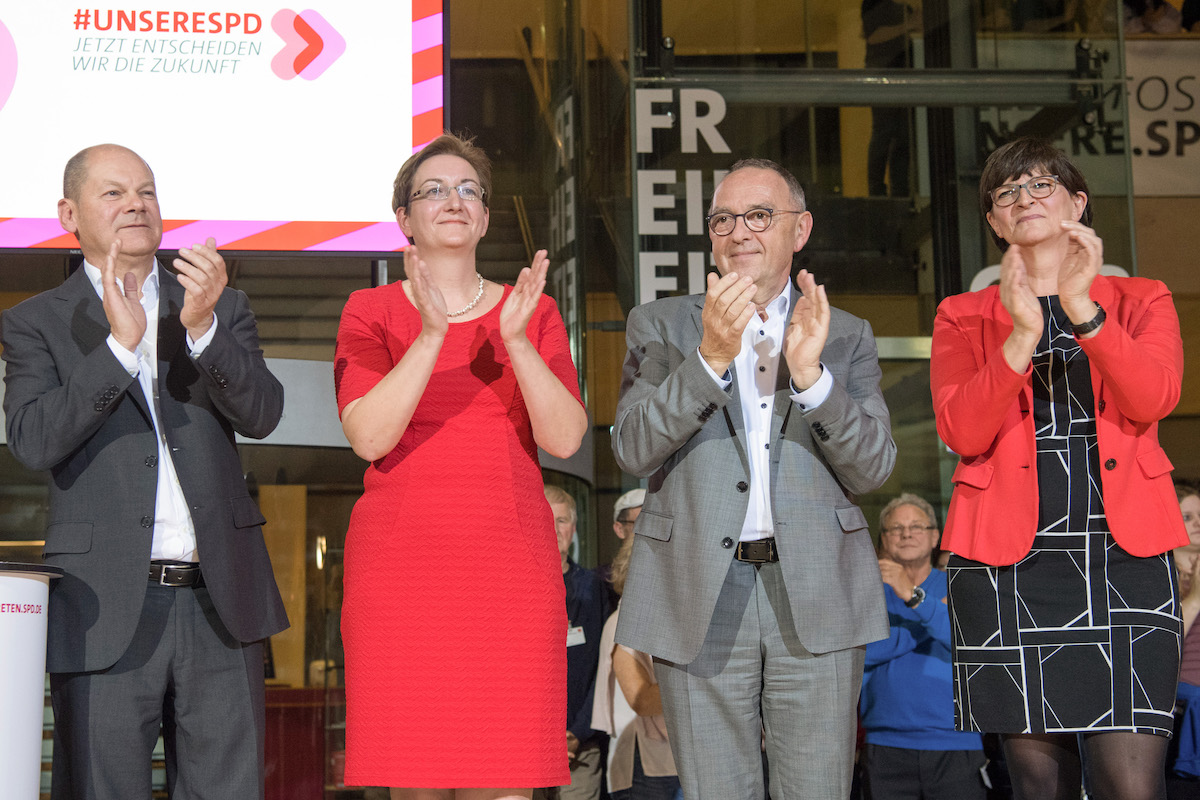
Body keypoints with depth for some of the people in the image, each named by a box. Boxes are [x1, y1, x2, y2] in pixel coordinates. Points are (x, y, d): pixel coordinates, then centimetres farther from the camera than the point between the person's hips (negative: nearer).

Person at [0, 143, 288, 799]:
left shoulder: (222, 307, 13)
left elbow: (260, 414, -2)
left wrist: (202, 326, -17)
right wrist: (120, 344, -18)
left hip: (220, 601, 2)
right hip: (105, 610, -2)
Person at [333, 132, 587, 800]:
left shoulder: (534, 311, 12)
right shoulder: (371, 312, 8)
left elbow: (565, 438, -1)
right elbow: (369, 436, -8)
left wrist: (516, 340, -14)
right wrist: (431, 335, -18)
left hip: (510, 567, 1)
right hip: (402, 564, -1)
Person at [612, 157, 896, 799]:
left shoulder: (846, 336, 12)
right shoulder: (659, 326, 10)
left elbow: (872, 469, 2)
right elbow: (632, 451, -4)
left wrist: (810, 373, -13)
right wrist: (710, 358, -17)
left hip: (817, 599, 1)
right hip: (700, 600, 0)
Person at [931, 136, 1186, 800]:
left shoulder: (1141, 300, 16)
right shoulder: (964, 317, 15)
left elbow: (1153, 398, -5)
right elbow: (962, 432, -2)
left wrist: (1083, 309, -18)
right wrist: (1022, 335, -15)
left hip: (1124, 551, 0)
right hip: (1006, 554, 1)